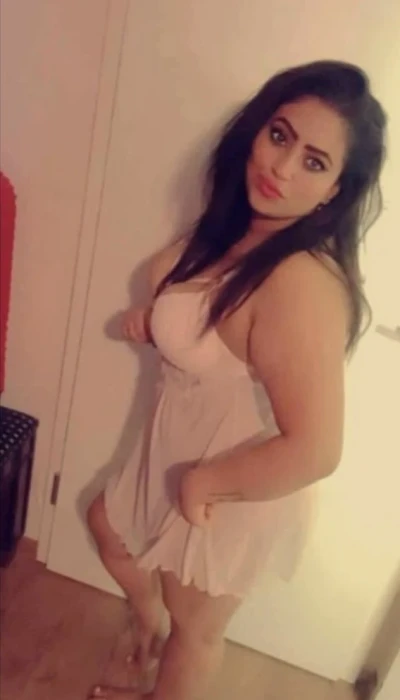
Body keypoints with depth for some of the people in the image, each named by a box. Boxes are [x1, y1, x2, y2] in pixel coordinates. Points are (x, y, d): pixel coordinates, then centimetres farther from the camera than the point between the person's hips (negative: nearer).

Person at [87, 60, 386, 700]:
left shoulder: (302, 283, -35)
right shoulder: (239, 228, -7)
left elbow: (314, 452, -38)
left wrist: (204, 482, -24)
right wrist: (155, 313, -6)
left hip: (233, 493, -9)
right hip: (179, 452, 9)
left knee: (196, 627, 21)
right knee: (109, 526, 32)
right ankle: (149, 627, 62)